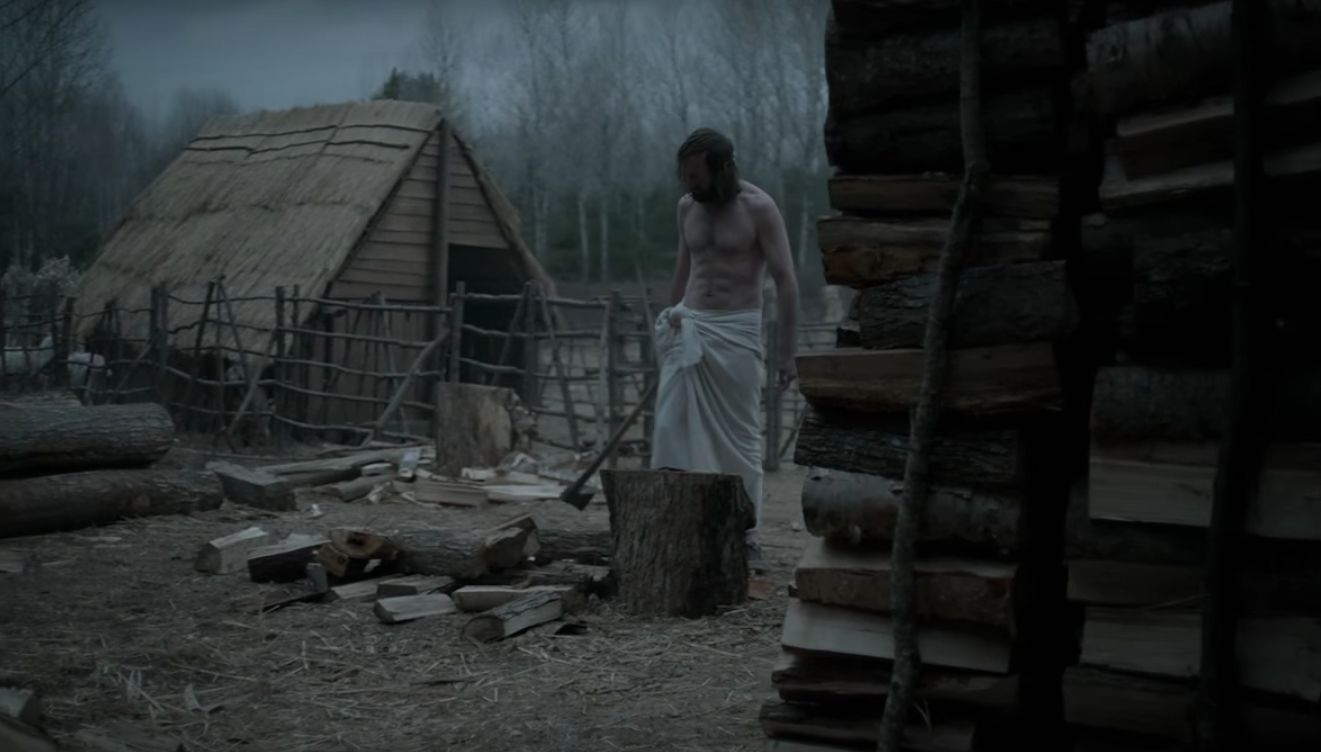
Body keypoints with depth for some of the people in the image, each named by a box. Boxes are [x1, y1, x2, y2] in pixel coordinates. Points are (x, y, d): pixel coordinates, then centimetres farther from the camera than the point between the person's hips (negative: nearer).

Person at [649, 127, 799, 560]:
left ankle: (745, 533, 11)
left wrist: (787, 351, -14)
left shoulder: (759, 208, -10)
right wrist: (670, 322, 24)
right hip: (688, 330, 5)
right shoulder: (687, 207, 8)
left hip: (736, 332, -5)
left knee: (740, 437, 1)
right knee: (672, 430, -4)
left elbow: (786, 281, -10)